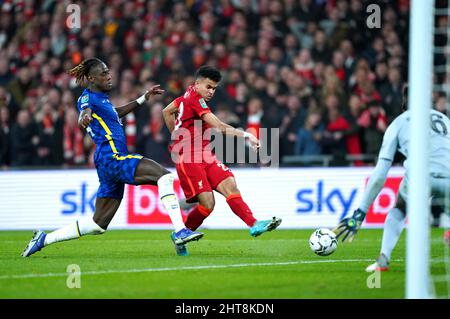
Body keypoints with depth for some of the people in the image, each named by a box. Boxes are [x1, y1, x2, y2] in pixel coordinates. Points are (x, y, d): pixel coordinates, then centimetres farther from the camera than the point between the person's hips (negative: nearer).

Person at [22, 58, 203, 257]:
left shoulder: (102, 97, 21)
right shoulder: (87, 98, -6)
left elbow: (117, 113, 41)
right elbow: (85, 111, -29)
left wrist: (144, 98, 42)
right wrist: (84, 118, -53)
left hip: (111, 163, 10)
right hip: (112, 157, -10)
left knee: (98, 225, 10)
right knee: (164, 176, -21)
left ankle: (44, 239, 14)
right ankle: (180, 231, -31)